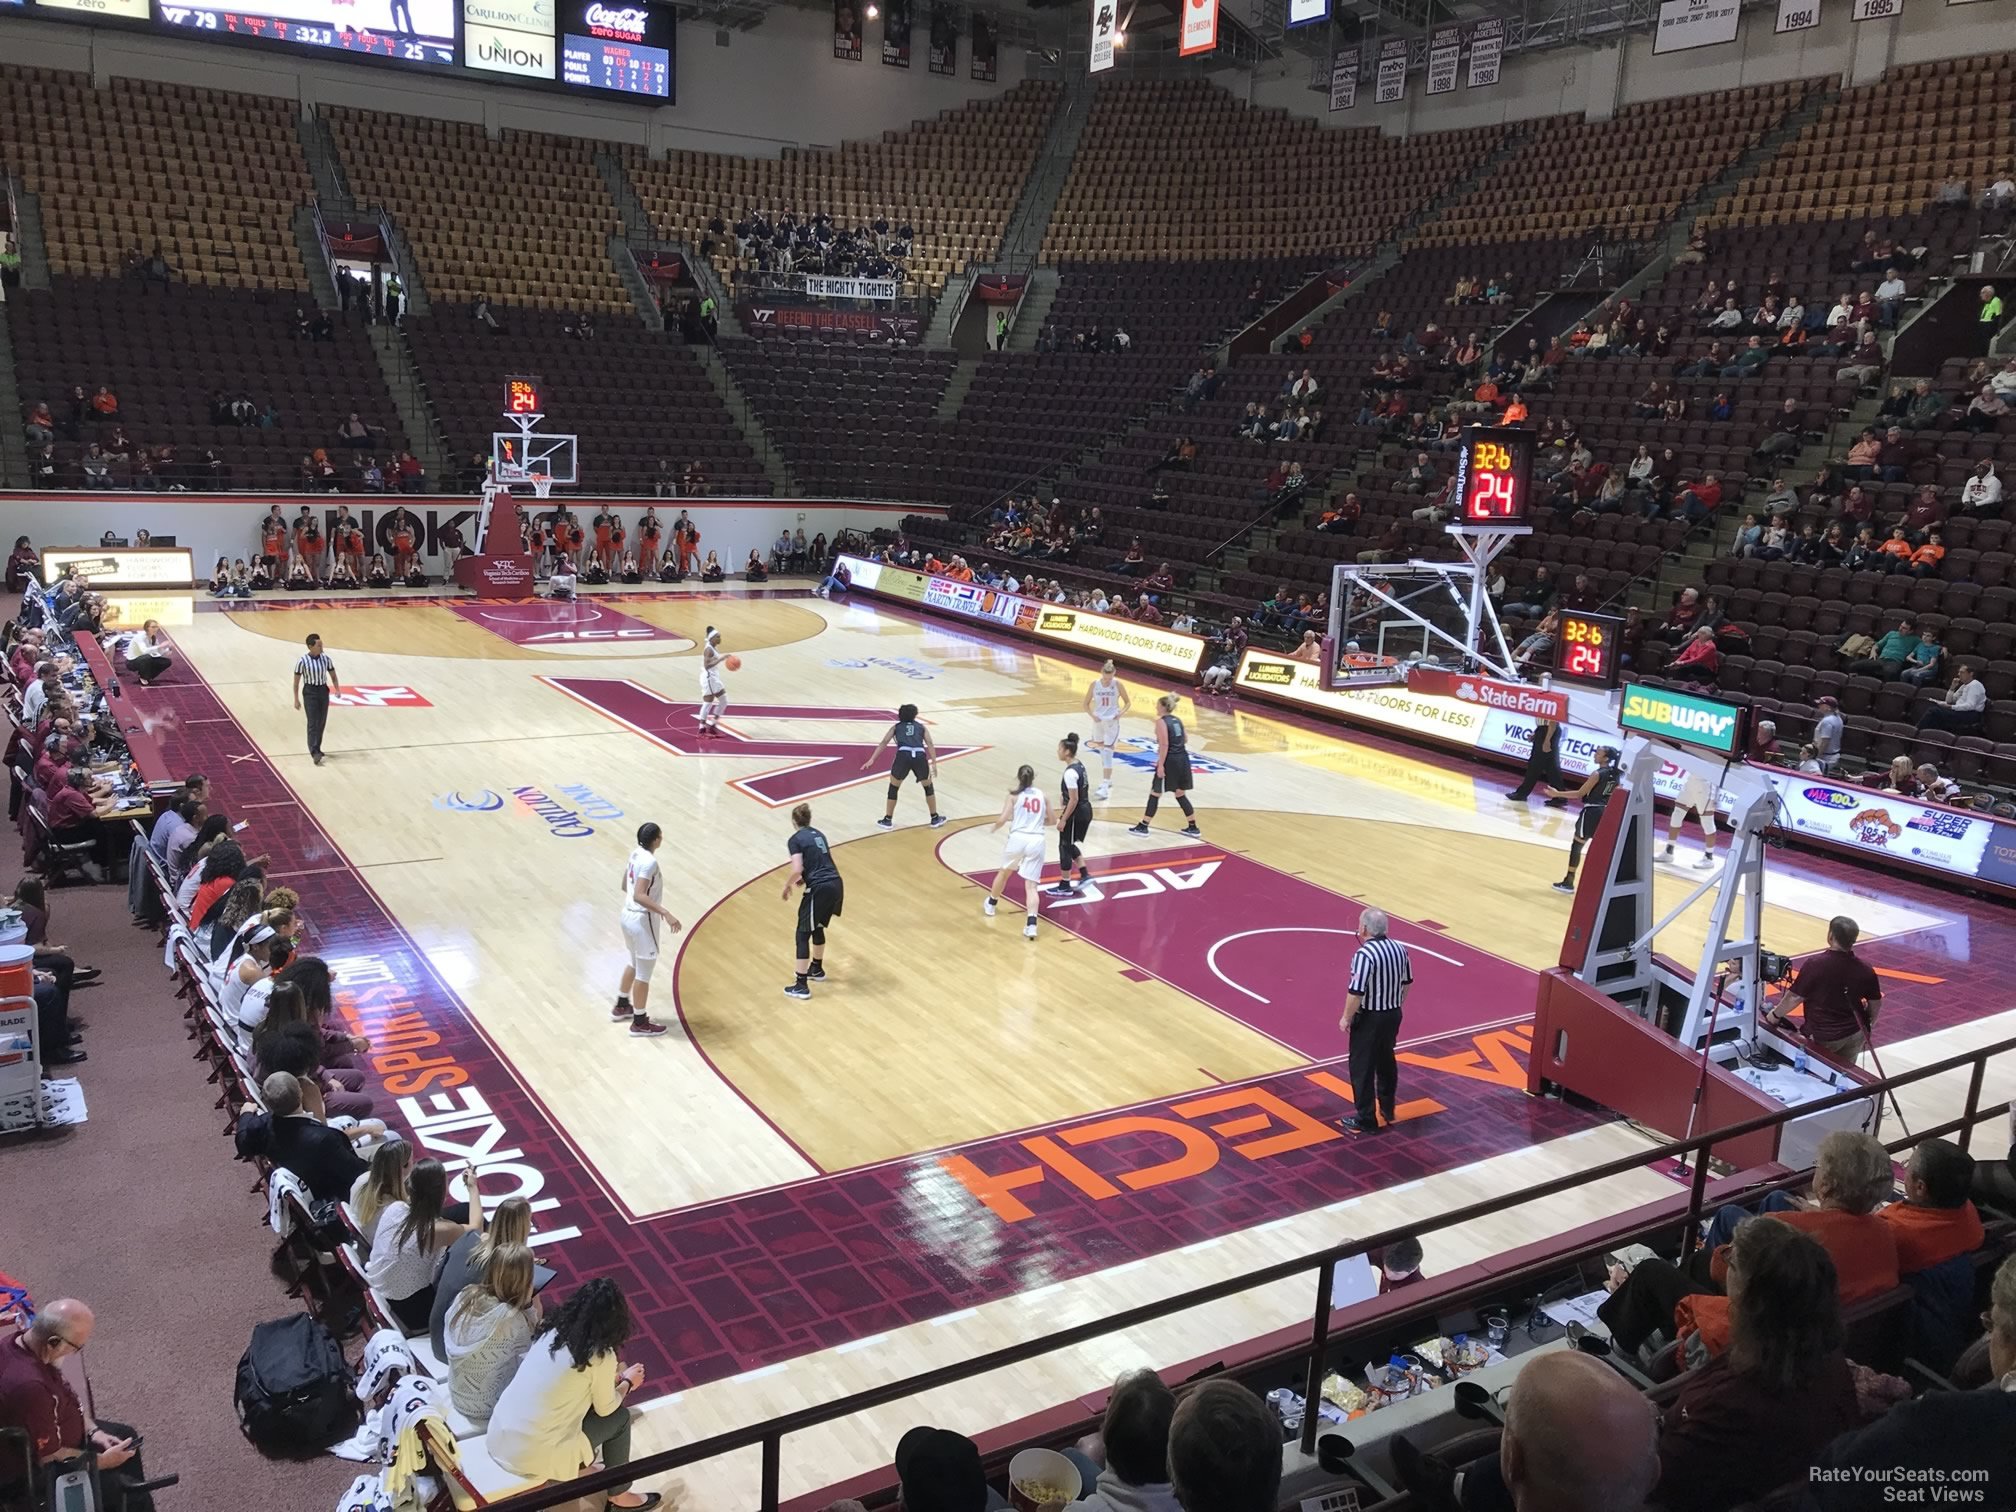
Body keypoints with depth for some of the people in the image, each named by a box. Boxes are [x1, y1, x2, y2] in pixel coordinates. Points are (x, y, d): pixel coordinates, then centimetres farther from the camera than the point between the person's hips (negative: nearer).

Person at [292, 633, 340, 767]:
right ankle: (315, 752, -15)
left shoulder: (326, 659, 0)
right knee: (313, 723, -11)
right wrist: (296, 699, -6)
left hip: (323, 691, 5)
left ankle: (316, 748, 24)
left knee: (321, 723, 10)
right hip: (310, 693, -5)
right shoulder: (303, 662, -11)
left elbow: (333, 676, 10)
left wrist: (337, 689, -7)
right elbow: (296, 681, -5)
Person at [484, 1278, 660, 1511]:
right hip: (532, 1456, -6)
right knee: (619, 1417, 13)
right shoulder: (601, 1356, -14)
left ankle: (579, 1459, 42)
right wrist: (627, 1383, 21)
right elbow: (606, 1408, 3)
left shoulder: (551, 1329, 3)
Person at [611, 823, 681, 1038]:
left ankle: (621, 1006, 43)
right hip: (642, 921, -9)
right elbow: (639, 896, -32)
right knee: (644, 973, 5)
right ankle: (640, 1022, 17)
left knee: (635, 964, 28)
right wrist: (665, 913, -38)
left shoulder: (636, 854, 3)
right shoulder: (650, 862, -25)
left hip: (629, 915, 9)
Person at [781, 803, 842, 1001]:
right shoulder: (818, 834, 18)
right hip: (836, 885, 7)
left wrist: (787, 886, 2)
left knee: (803, 935, 3)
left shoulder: (795, 840, -4)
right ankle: (817, 969, 44)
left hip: (819, 889, -7)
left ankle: (801, 986, 3)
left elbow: (796, 869, -15)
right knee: (818, 928, 28)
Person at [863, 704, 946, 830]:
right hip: (920, 756, 1)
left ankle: (887, 820, 22)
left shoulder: (896, 727, 25)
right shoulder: (921, 727, 26)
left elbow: (884, 743, 14)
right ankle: (935, 818, 29)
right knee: (929, 787, 23)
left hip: (903, 755, -1)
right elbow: (929, 744, 13)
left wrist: (872, 760, 9)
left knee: (893, 788, 19)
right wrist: (934, 763, 7)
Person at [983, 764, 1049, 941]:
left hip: (1018, 838, -1)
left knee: (1004, 871, 27)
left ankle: (990, 905, 47)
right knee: (1031, 884, -2)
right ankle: (1031, 924, -21)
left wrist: (992, 828, 15)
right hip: (1036, 840, 1)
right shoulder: (1042, 795, 11)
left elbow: (1003, 819, -5)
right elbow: (1050, 821, 20)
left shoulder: (1014, 795, 2)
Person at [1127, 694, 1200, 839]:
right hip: (1183, 759, 7)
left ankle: (1143, 827, 10)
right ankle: (1193, 828, 19)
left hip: (1170, 761, -7)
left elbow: (1164, 744, -18)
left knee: (1155, 793, 4)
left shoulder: (1161, 721, -10)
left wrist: (1160, 765, -18)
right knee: (1181, 794, 17)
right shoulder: (1177, 720, 12)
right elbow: (1185, 740, 18)